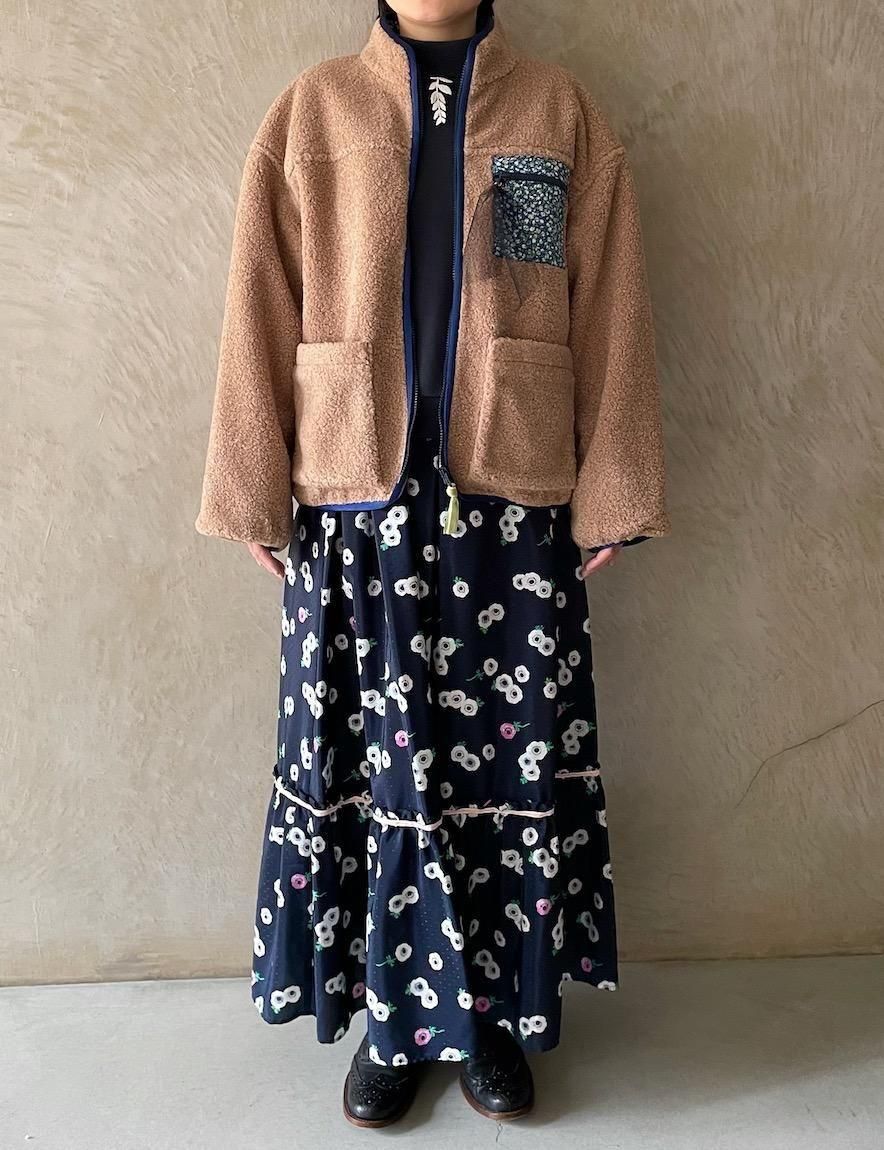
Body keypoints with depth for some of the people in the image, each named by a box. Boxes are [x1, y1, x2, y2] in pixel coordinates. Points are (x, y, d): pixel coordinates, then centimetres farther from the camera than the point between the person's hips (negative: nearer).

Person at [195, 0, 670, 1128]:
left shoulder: (562, 113, 9)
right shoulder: (310, 111, 9)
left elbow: (609, 318, 4)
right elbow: (261, 315, 5)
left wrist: (607, 500, -1)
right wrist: (255, 498, -1)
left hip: (514, 506, 1)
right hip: (354, 507, 0)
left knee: (511, 761, 7)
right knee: (372, 761, 6)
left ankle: (496, 1011, 27)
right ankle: (392, 1016, 26)